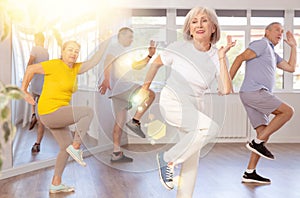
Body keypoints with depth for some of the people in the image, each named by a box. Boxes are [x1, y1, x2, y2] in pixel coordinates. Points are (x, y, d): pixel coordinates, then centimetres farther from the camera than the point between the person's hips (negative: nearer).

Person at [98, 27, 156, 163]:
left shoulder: (125, 51, 28)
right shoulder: (114, 48, -2)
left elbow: (136, 66, 30)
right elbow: (108, 62, -20)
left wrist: (149, 56, 18)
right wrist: (106, 79, -37)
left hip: (118, 90, 10)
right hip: (120, 86, -10)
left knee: (120, 120, 7)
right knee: (150, 94, -11)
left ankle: (116, 154, 7)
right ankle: (135, 122, -11)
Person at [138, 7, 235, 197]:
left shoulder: (216, 56, -6)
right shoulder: (179, 48, -11)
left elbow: (226, 90, -17)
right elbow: (157, 63, 8)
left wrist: (222, 58, -21)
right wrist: (145, 87, 15)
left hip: (195, 106, 5)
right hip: (172, 101, -5)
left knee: (192, 159, 9)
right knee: (210, 127, -29)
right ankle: (168, 158, -13)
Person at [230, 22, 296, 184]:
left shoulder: (272, 54, 30)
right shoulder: (262, 44, 0)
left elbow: (291, 68, 29)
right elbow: (240, 58, -9)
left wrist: (293, 46, 28)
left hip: (257, 95, 9)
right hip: (254, 91, -9)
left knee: (264, 135, 3)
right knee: (288, 111, -12)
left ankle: (250, 173, 0)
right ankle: (257, 143, -13)